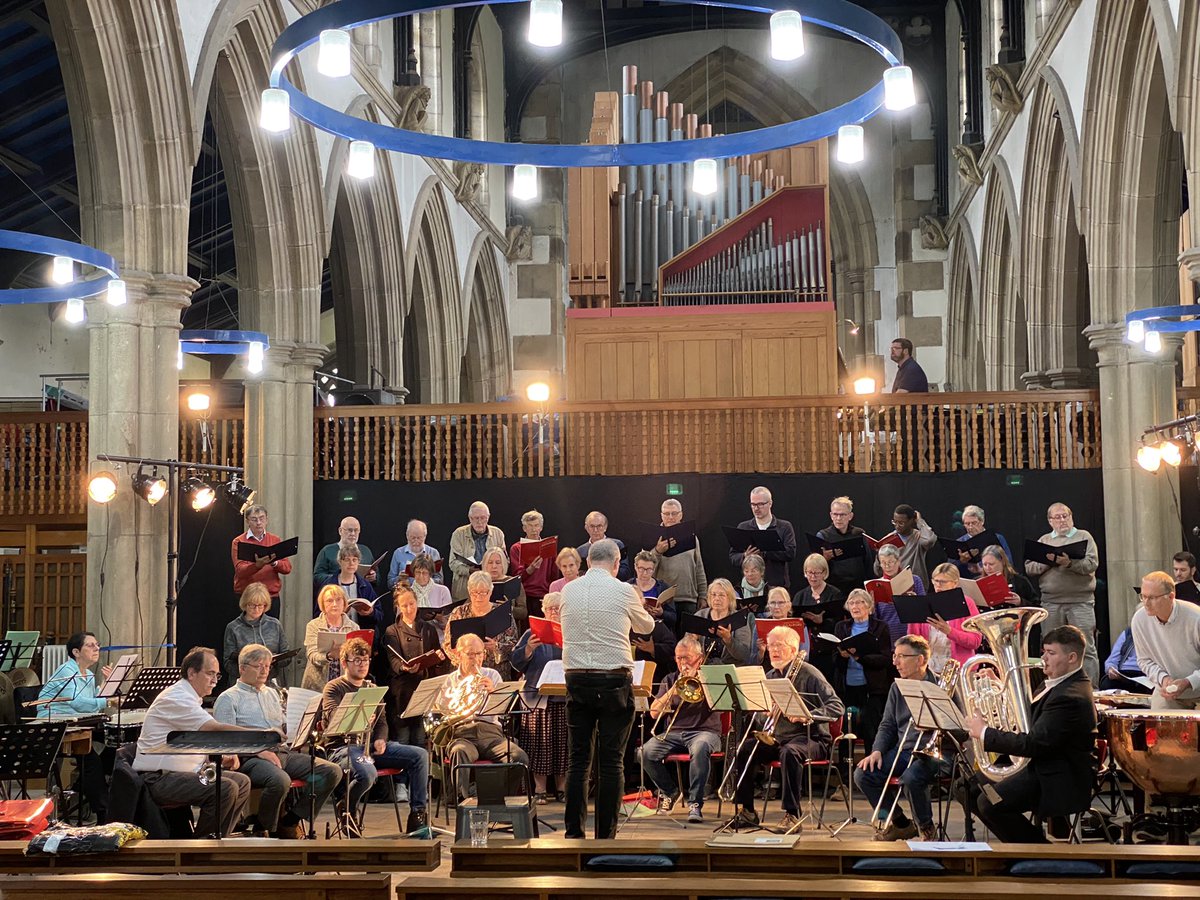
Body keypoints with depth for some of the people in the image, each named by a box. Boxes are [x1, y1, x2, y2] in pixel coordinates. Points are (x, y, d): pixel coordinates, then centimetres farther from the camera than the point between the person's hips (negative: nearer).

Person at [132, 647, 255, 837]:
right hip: (158, 778, -11)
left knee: (242, 782, 4)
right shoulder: (176, 698, -16)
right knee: (225, 789, -26)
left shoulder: (189, 699, 19)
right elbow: (215, 729, -25)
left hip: (184, 772, 11)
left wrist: (221, 756, 5)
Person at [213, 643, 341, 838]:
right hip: (251, 758, -7)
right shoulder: (228, 698, 5)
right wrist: (259, 750, -18)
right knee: (280, 780, -39)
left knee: (332, 772, -14)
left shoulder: (272, 694, 28)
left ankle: (290, 821, -9)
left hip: (283, 752, 7)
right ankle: (264, 829, -13)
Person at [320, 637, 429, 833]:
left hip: (371, 745, 7)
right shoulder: (333, 688, 1)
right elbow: (332, 718, -16)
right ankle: (347, 810, -6)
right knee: (367, 773, -39)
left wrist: (381, 740, -2)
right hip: (343, 747, -6)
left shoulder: (371, 688, 22)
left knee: (420, 755, -13)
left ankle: (418, 814, -8)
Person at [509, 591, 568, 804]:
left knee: (564, 744, 1)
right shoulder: (533, 634, 11)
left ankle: (562, 787, 11)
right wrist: (529, 648, -16)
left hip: (566, 698, 1)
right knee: (541, 743, -3)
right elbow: (516, 662, 2)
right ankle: (540, 789, 3)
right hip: (539, 697, 0)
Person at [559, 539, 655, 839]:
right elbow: (646, 627, 12)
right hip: (614, 681, -3)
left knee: (578, 759, 8)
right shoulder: (623, 591, -6)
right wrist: (640, 609, 34)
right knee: (611, 761, 2)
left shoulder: (568, 591, 4)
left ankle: (573, 833, 7)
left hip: (577, 679, 3)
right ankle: (605, 835, 3)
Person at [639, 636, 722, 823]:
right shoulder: (670, 680, 19)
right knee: (646, 752, -25)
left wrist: (696, 680, -10)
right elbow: (654, 713, 8)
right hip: (673, 733, 4)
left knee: (699, 748, -40)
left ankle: (695, 804, -31)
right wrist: (672, 692, -7)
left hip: (705, 731, -3)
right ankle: (669, 791, 1)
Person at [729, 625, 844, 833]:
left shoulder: (809, 673, -6)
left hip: (809, 738, -6)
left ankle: (792, 815, -34)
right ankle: (747, 811, -5)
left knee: (790, 752, -38)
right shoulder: (770, 676, 14)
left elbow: (837, 707, -13)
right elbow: (759, 715, 16)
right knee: (743, 751, -15)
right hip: (775, 737, 6)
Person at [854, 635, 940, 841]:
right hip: (903, 751, 7)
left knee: (910, 778, -36)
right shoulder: (897, 687, 13)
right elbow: (887, 725, 17)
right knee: (863, 774, -12)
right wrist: (877, 750, -1)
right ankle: (900, 824, 7)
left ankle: (927, 828, -7)